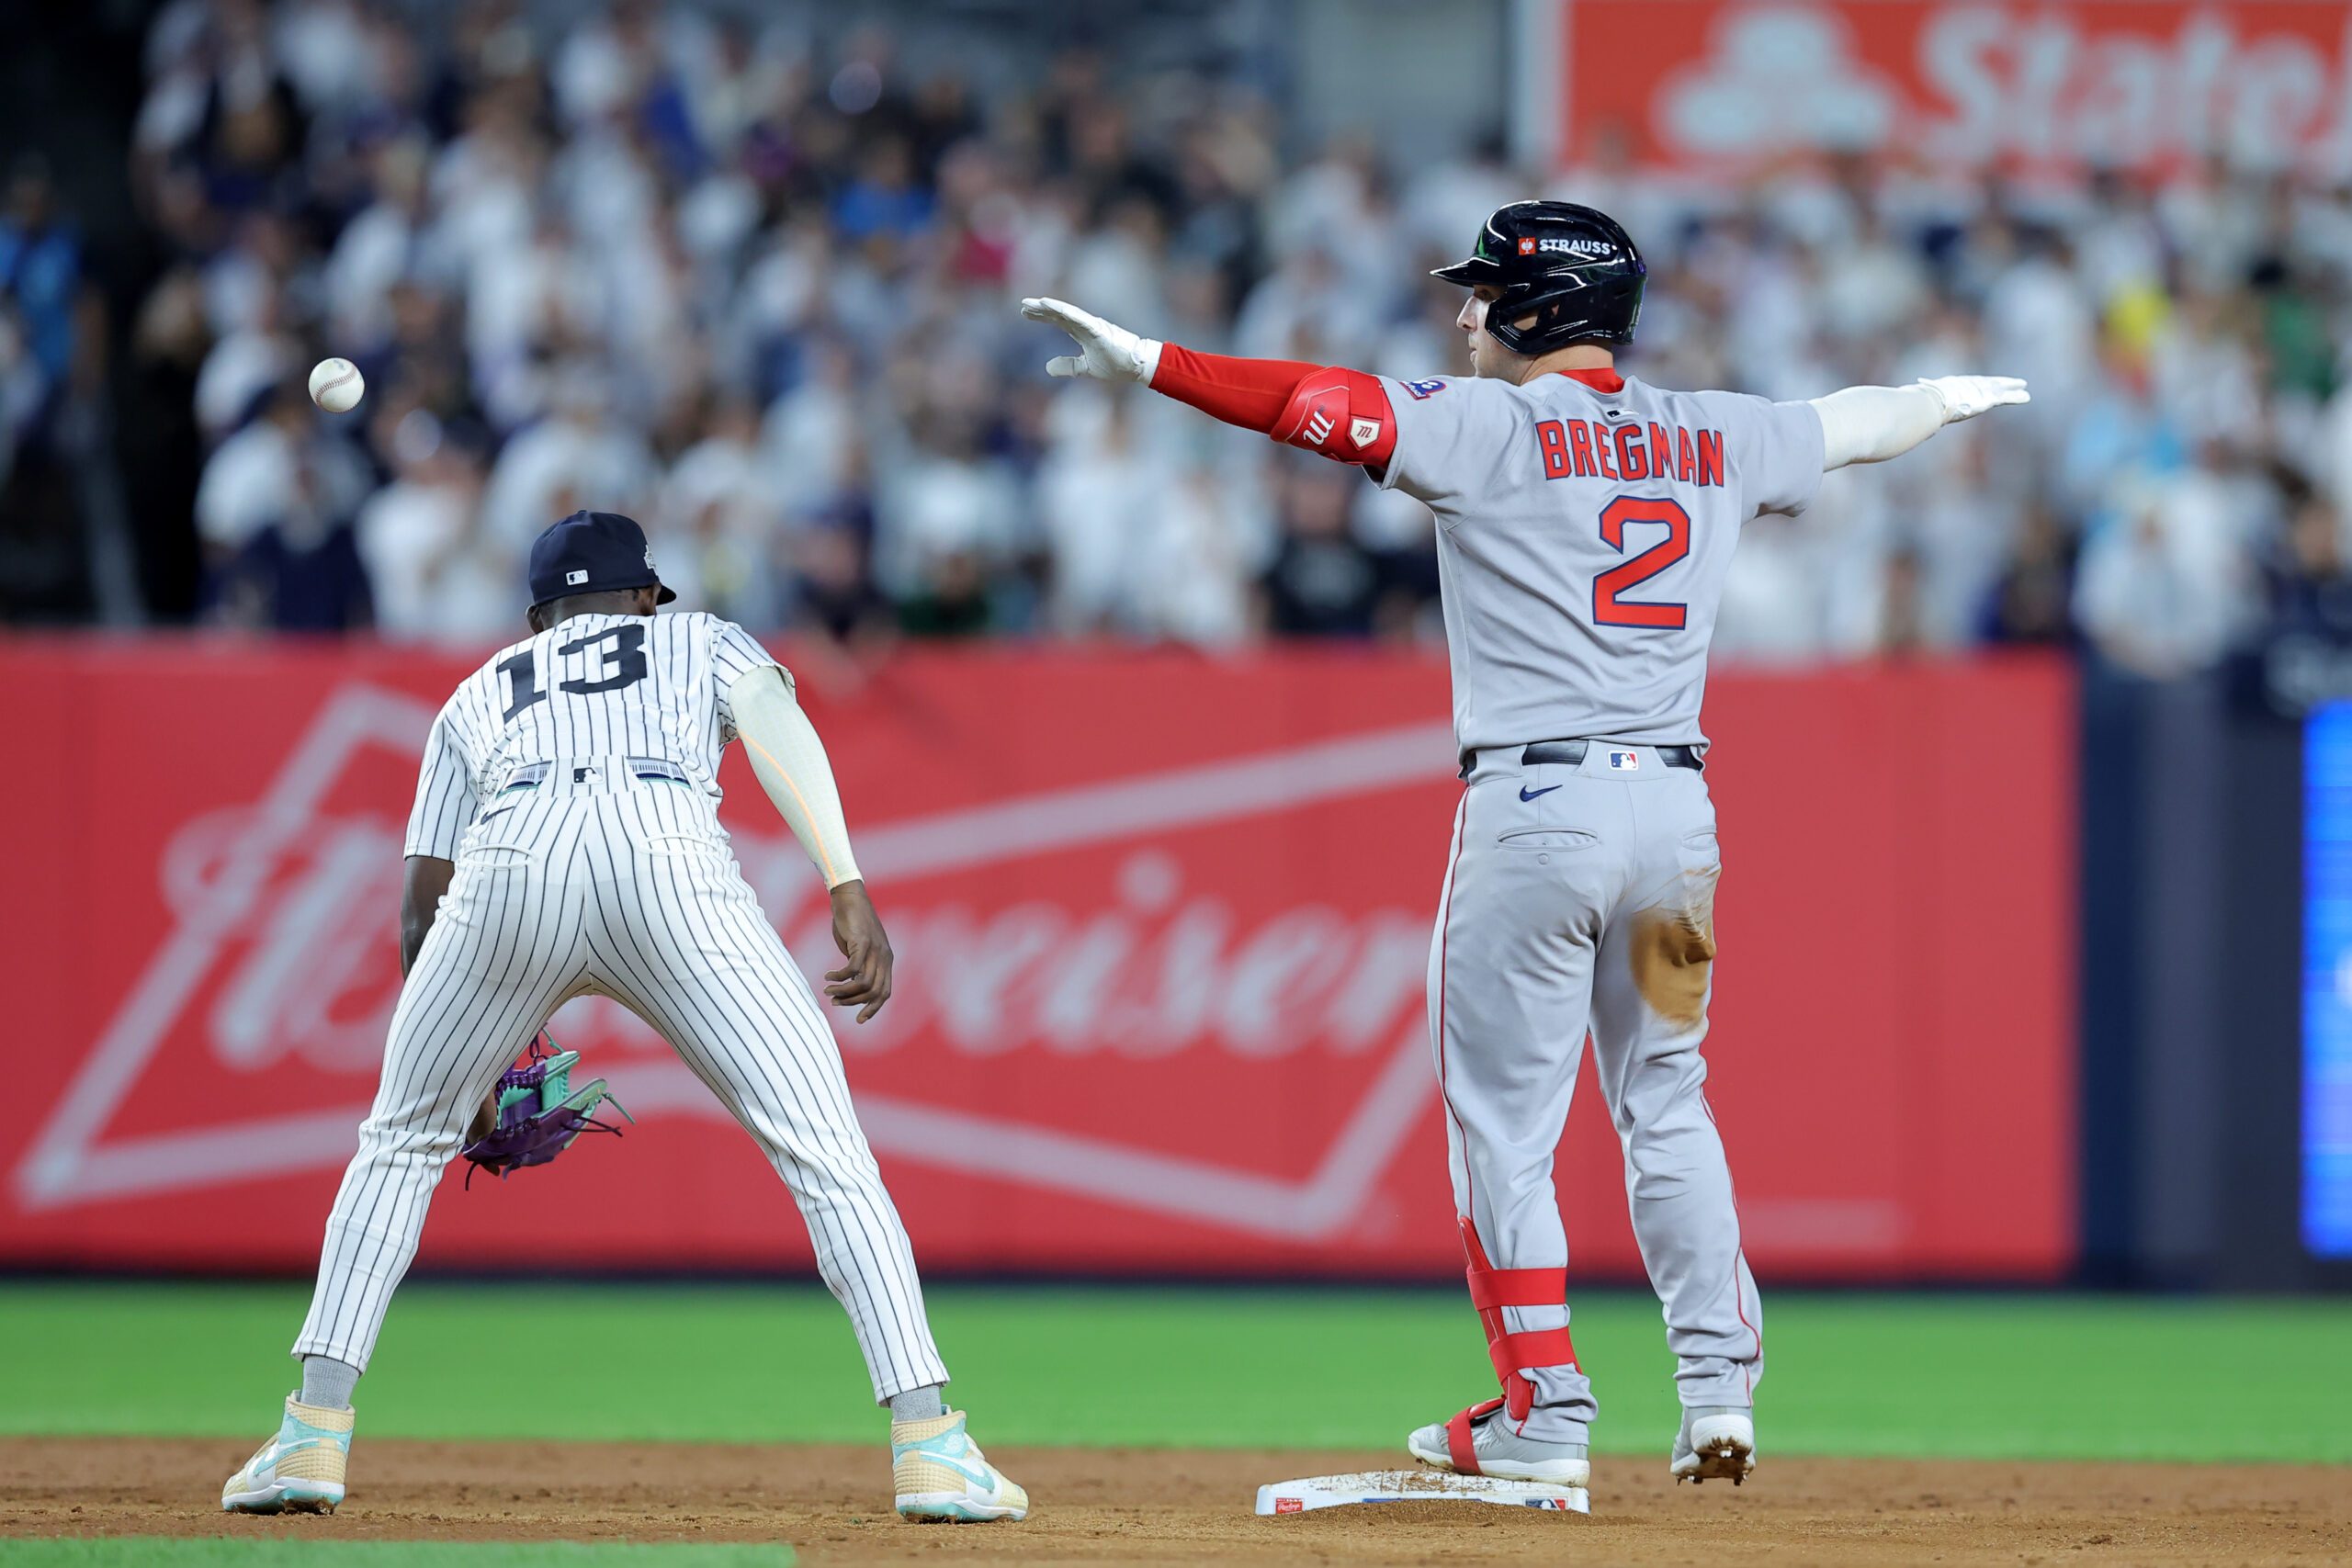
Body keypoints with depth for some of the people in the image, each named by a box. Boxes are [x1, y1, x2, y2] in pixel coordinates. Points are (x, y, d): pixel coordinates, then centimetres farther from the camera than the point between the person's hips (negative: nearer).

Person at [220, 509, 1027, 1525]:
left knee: (401, 1143, 23)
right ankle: (929, 1447, -9)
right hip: (671, 860, -2)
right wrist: (848, 890, -2)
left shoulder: (482, 692, 38)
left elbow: (421, 903, 33)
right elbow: (779, 727, 10)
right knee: (828, 1157, 3)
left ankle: (314, 1432, 14)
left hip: (510, 870, 2)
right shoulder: (702, 641, 34)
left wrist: (478, 1058, 48)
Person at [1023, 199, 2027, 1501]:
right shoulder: (1713, 440, 12)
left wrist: (1147, 363, -13)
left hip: (1533, 806, -5)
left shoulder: (1488, 428, -4)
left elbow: (1318, 403, -13)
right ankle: (1720, 1387, 8)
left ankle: (1542, 1416, 1)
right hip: (1675, 801, 5)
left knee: (1503, 1124, 2)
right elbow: (1852, 427, 29)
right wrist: (1948, 399, 49)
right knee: (1665, 1103, 17)